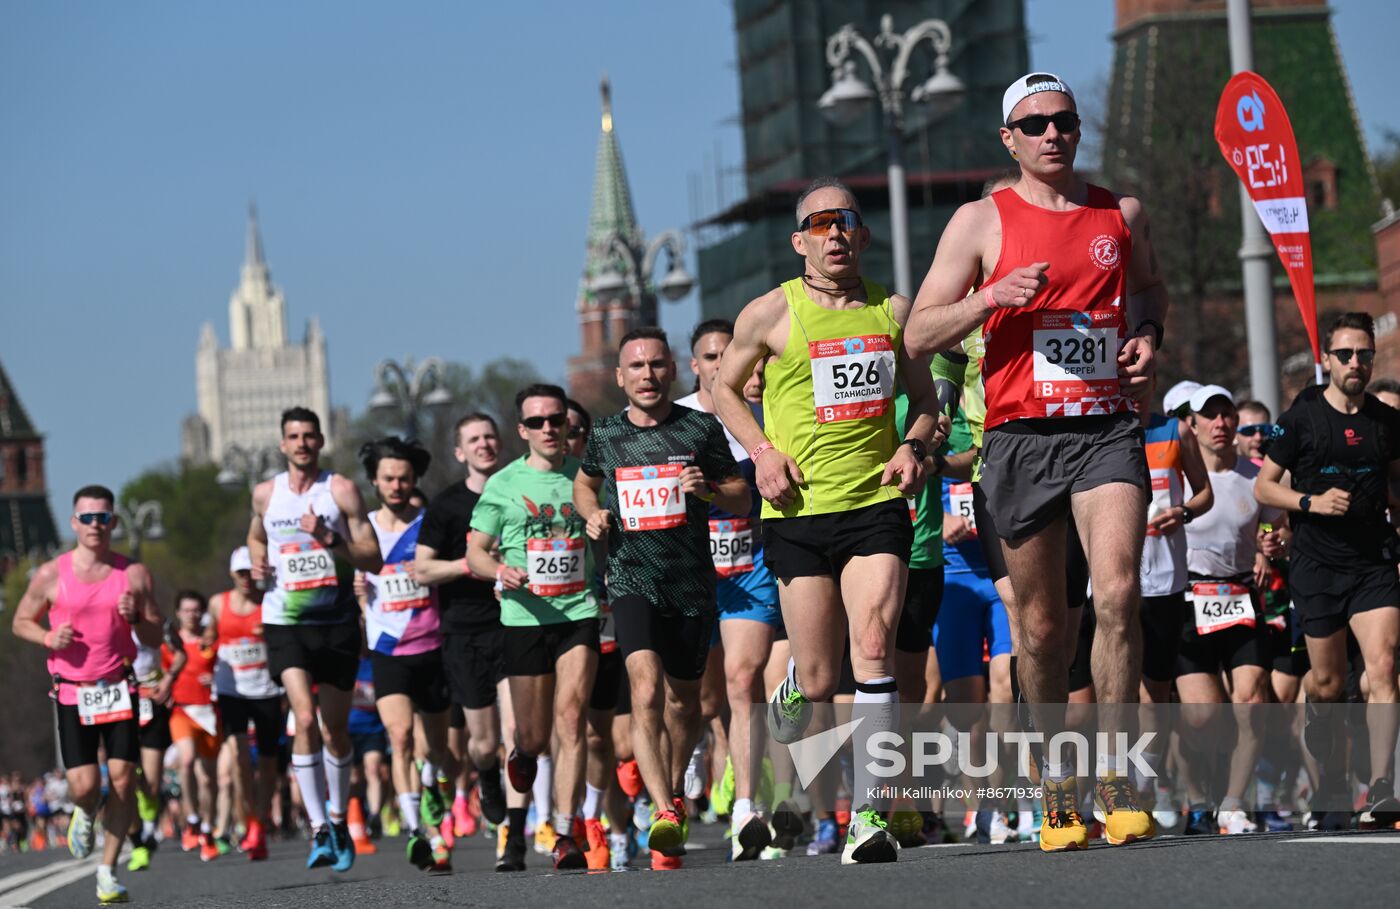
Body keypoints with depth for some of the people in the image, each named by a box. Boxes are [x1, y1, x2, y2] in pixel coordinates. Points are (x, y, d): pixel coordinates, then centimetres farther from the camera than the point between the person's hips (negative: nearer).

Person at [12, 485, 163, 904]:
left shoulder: (134, 575, 2)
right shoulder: (51, 575, -1)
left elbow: (155, 639, 7)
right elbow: (21, 622, 10)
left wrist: (137, 618, -14)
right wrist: (49, 638, -10)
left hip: (118, 688, 1)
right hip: (71, 692, -1)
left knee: (122, 778, -6)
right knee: (84, 784, -11)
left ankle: (108, 869, 7)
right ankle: (84, 815, 27)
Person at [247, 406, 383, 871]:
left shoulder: (341, 490, -2)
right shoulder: (266, 493, 7)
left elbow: (374, 560, -4)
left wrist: (330, 540, -18)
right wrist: (257, 560, 7)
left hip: (337, 622, 0)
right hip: (285, 623, 0)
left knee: (335, 728, 8)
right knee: (305, 719, -18)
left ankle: (338, 820, 28)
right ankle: (318, 829, -17)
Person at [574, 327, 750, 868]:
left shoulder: (701, 429, 1)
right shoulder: (605, 436, 5)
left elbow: (742, 498, 7)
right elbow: (584, 482, 26)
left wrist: (707, 489, -14)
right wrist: (592, 513, 5)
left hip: (692, 583, 1)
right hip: (632, 582, -1)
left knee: (683, 699, 13)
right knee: (646, 690, -20)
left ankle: (675, 790, 38)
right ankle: (665, 811, -25)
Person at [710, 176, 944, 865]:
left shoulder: (893, 310, 8)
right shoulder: (771, 313, 1)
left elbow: (923, 396, 21)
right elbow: (725, 388, 13)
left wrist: (913, 447, 1)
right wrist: (762, 452, -2)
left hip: (877, 505, 1)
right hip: (799, 510, -1)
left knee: (873, 645, -18)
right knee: (818, 679, 0)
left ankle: (870, 815, -16)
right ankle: (783, 718, 39)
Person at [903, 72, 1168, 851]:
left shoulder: (1123, 214, 11)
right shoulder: (981, 222, 4)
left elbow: (1151, 288, 30)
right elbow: (919, 334, 1)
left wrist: (1149, 334, 8)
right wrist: (991, 297, -15)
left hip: (1107, 428, 1)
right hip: (1022, 435, -1)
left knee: (1118, 590, -19)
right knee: (1041, 623, 5)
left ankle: (1116, 772, -9)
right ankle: (1057, 780, 21)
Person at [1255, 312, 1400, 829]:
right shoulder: (1301, 417, -1)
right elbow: (1263, 487, 2)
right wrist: (1312, 502, -14)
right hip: (1317, 565, -1)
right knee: (1327, 684, 4)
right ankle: (1331, 790, 21)